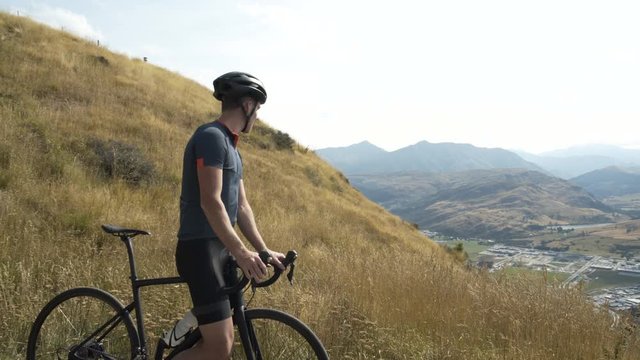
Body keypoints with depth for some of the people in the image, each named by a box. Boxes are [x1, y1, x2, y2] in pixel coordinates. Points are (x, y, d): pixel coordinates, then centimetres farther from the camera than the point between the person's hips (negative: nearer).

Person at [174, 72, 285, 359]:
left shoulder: (230, 146, 17)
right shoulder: (211, 137, -13)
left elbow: (241, 207, 16)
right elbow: (211, 202, -22)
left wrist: (264, 250, 10)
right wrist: (241, 252, -28)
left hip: (221, 249, 10)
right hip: (201, 249, -10)